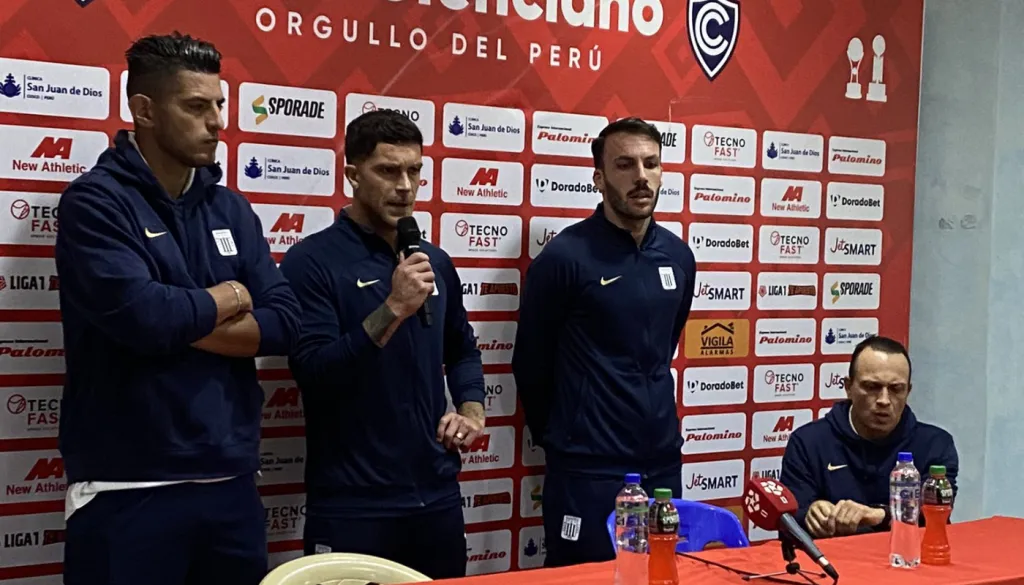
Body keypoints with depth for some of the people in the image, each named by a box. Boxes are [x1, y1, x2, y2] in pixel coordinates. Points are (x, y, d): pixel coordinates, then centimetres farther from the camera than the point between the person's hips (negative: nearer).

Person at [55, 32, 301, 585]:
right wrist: (224, 301, -5)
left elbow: (283, 323, 0)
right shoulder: (95, 201, -7)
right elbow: (139, 314, -23)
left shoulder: (231, 208, 10)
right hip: (127, 491, -5)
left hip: (231, 482, 5)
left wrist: (178, 323, -12)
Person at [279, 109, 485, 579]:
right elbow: (313, 373, -17)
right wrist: (393, 310, -24)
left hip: (438, 496, 6)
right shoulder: (312, 261, -8)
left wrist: (471, 410, 5)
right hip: (351, 506, -5)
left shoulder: (435, 262, 10)